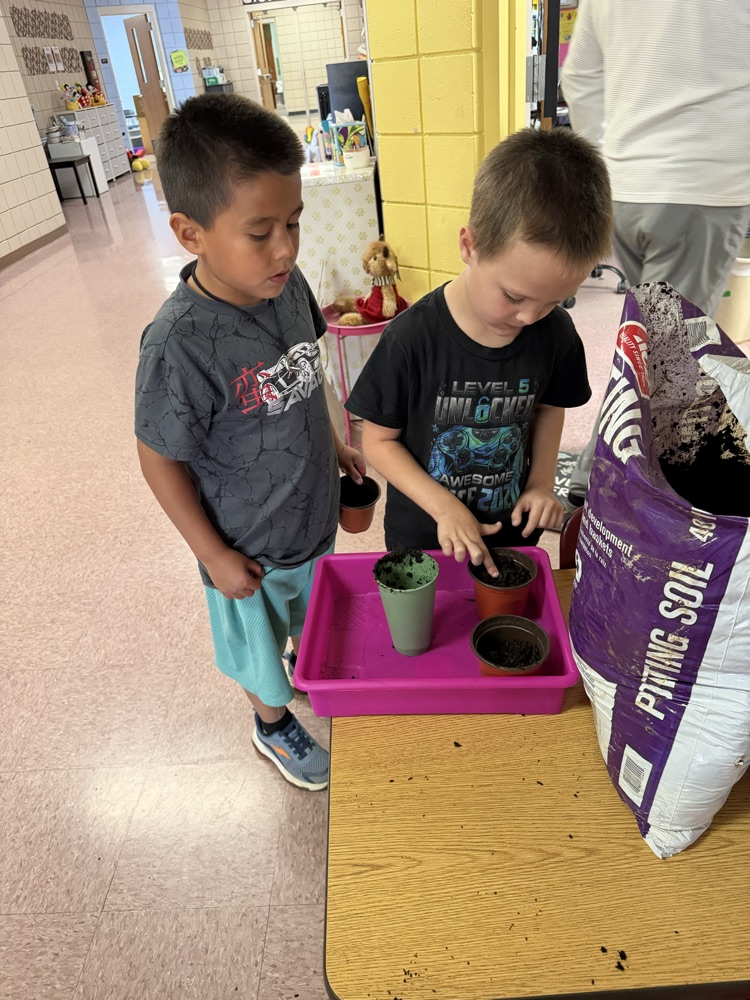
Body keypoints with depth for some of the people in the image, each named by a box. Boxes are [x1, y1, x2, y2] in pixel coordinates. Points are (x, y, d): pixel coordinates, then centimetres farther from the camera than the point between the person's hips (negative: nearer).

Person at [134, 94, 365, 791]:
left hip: (313, 512, 6)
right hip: (249, 545, -6)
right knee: (259, 641, 21)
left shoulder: (286, 285, -11)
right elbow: (160, 459, -20)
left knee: (314, 612, 31)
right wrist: (215, 555, -15)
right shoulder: (179, 345, -31)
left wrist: (330, 442, 12)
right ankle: (273, 724, 52)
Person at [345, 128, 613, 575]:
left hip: (512, 533, 3)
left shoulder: (555, 333, -11)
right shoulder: (413, 338, -23)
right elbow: (378, 439, -15)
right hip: (422, 537, -2)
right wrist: (443, 506, -23)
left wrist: (542, 480, -7)